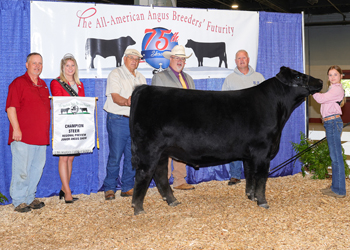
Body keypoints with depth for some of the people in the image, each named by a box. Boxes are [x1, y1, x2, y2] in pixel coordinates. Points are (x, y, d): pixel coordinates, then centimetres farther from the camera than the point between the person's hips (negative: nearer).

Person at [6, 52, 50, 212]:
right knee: (21, 170, -4)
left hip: (40, 136, 7)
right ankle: (18, 201, 6)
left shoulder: (43, 85, 19)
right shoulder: (18, 83, -4)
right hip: (23, 138, -7)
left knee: (37, 168, 11)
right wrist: (16, 128, -19)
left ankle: (30, 198, 22)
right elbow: (11, 108, -11)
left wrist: (47, 130, 19)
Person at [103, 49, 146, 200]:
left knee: (133, 156, 7)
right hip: (118, 120, -5)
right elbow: (115, 97, -13)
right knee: (115, 156, -5)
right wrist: (127, 102, -32)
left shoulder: (141, 78, 18)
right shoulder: (115, 74, -1)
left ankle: (128, 187, 16)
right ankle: (109, 188, 5)